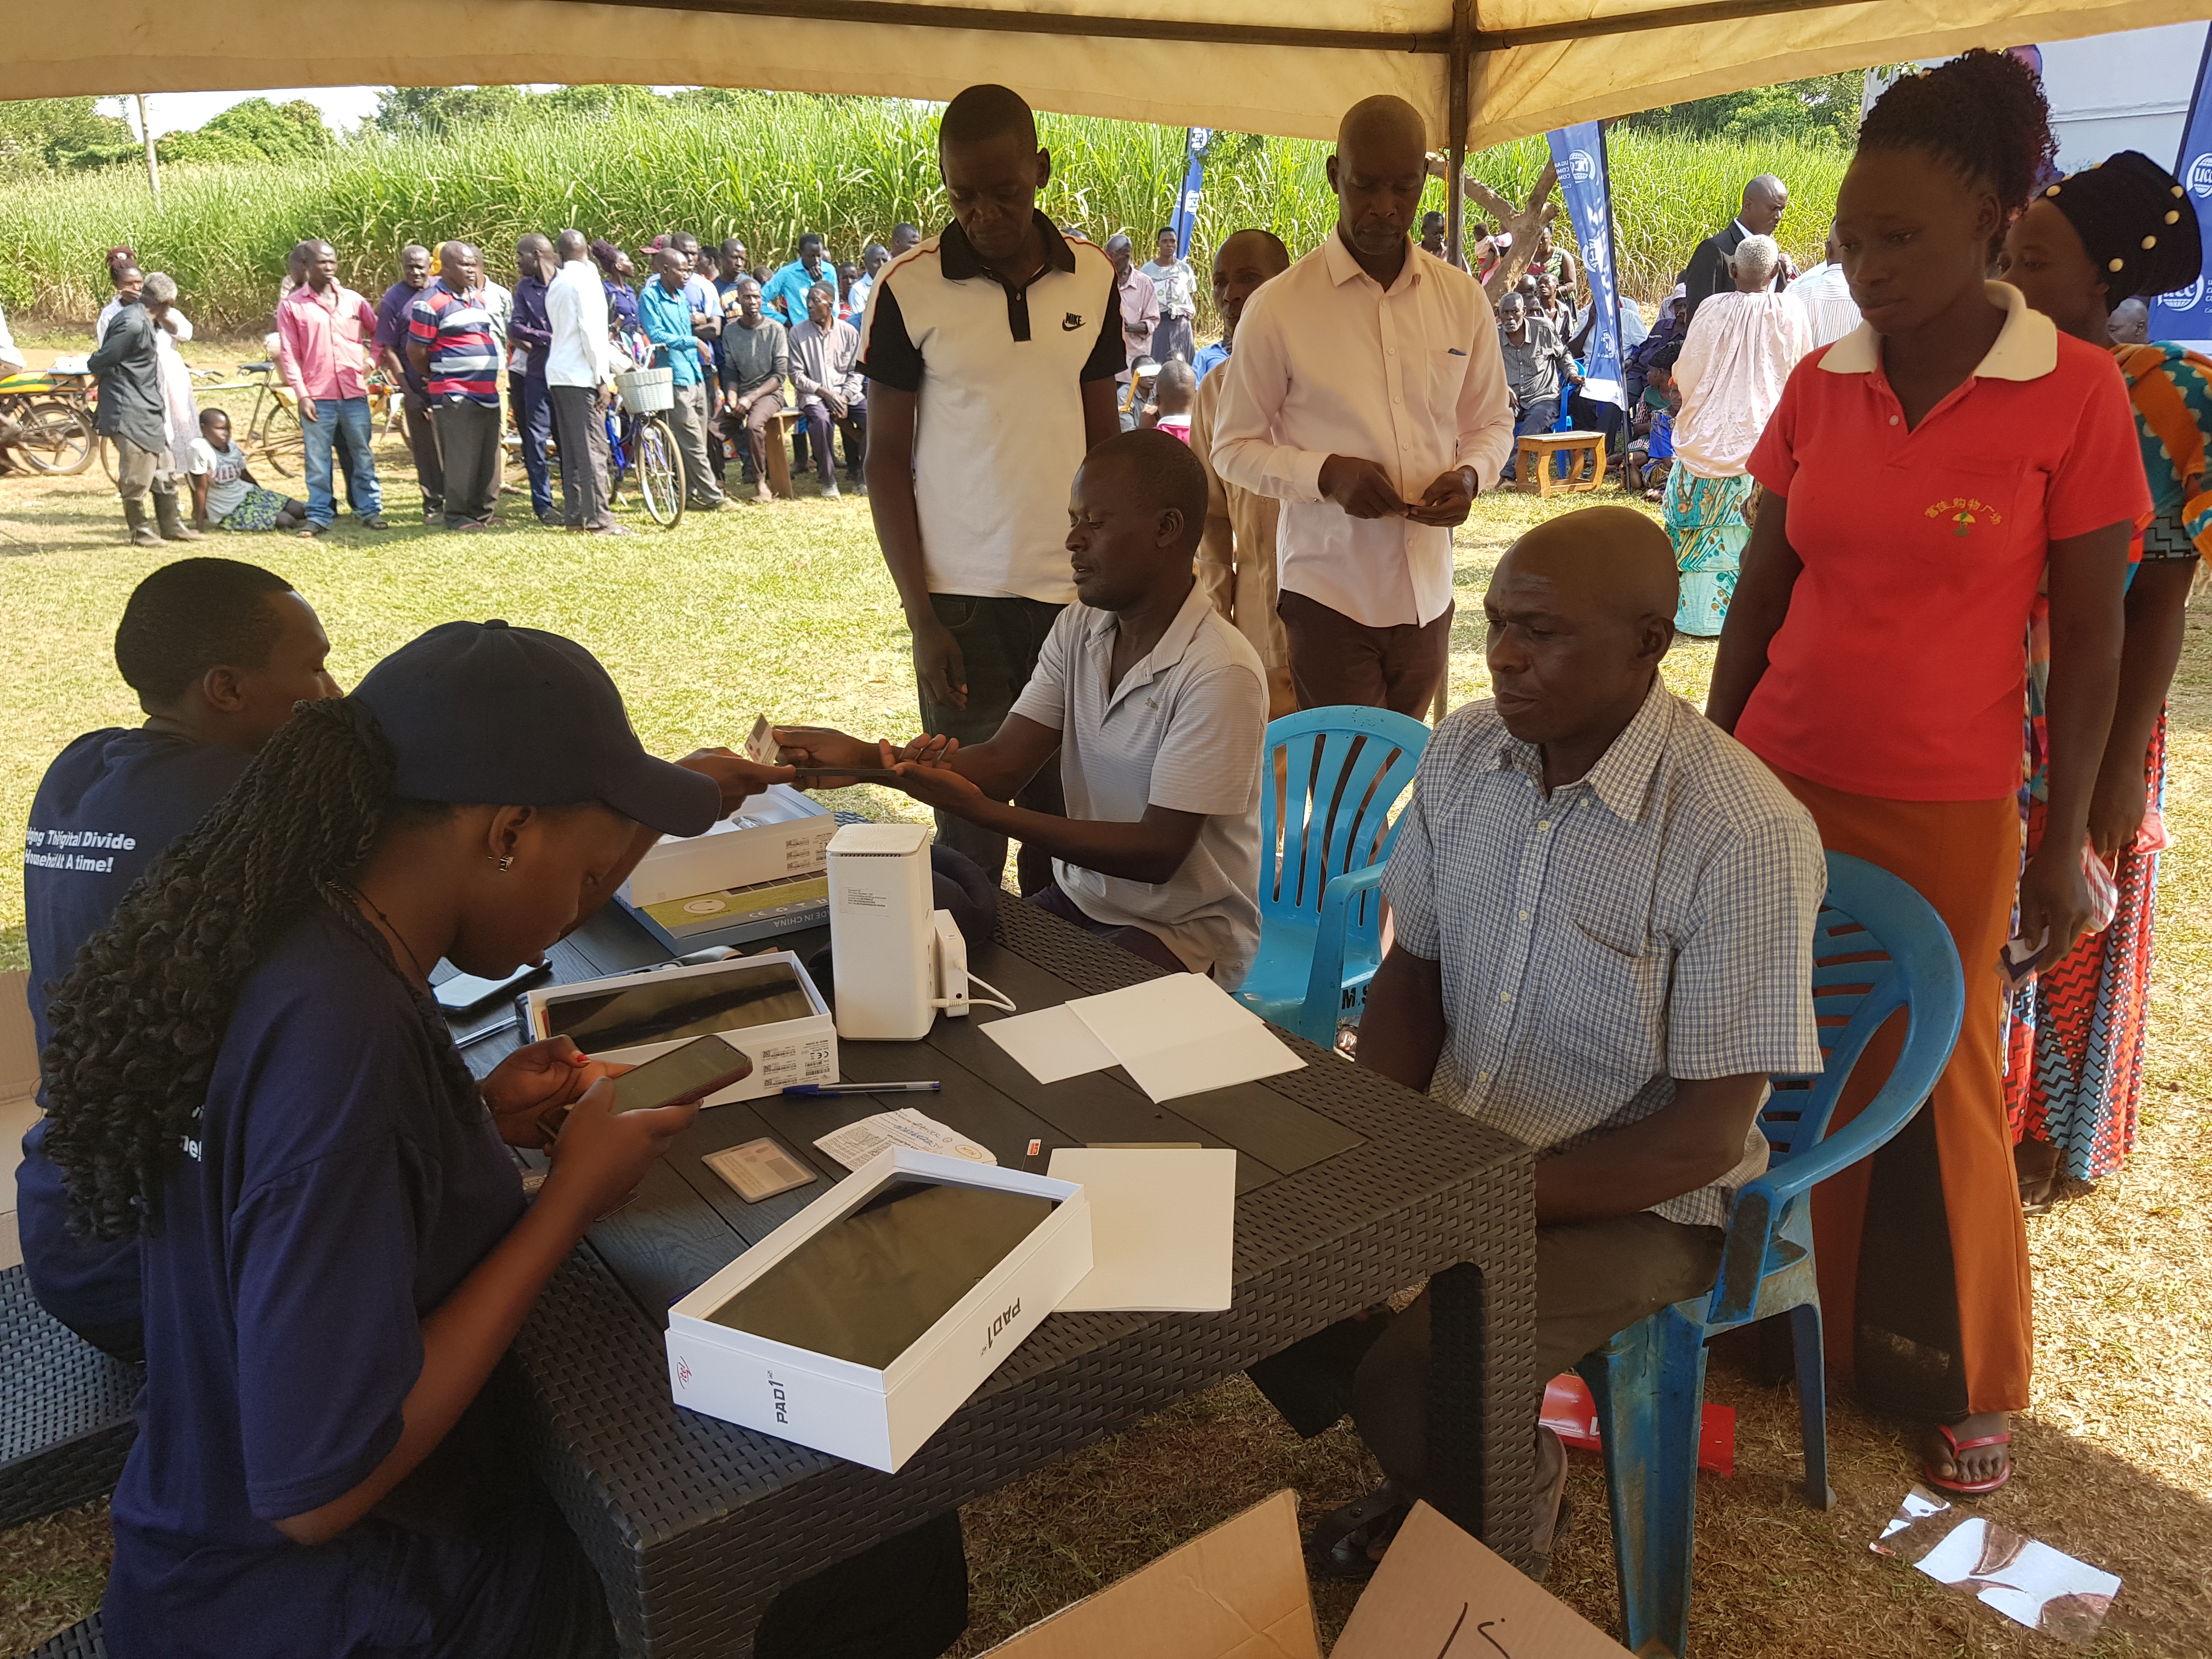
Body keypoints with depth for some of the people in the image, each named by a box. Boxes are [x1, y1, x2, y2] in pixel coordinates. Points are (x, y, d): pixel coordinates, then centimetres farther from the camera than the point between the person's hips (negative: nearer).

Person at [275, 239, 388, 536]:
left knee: (363, 455, 7)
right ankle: (319, 515, 9)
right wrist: (302, 395, -8)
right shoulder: (291, 306, 1)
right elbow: (290, 355, -1)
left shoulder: (353, 300, 8)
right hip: (317, 397, -2)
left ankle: (370, 509, 16)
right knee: (318, 459, 2)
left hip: (355, 393, 2)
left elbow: (377, 331, 21)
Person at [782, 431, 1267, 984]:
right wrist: (865, 757, -22)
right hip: (1080, 895, 7)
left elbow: (1157, 853, -24)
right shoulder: (1079, 628, 2)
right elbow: (1002, 764, -5)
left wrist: (977, 809, -29)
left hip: (1186, 934, -6)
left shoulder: (1220, 675, -23)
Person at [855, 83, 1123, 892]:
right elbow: (886, 462, 0)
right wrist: (922, 616, -7)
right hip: (961, 600, -2)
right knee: (970, 823, 0)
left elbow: (1104, 443, 13)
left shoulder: (1091, 280, 6)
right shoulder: (908, 288, -3)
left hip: (1074, 593, 2)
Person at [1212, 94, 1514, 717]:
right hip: (1328, 592, -4)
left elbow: (1493, 422, 16)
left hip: (1428, 591, 4)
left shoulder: (1462, 299, 5)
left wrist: (1469, 474, -7)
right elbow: (1233, 449, -2)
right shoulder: (1278, 308, -6)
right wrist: (1326, 474, -19)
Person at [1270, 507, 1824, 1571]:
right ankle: (1434, 1474, 17)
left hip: (1635, 1198, -6)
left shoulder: (1747, 838, -23)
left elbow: (1706, 1134, -19)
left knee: (1413, 1382, -26)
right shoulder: (1463, 752, -3)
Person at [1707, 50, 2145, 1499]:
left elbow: (2089, 635, -4)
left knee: (1941, 1084, 8)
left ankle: (1966, 1383, 28)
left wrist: (2065, 843, -4)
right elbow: (1760, 593, 8)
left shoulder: (2074, 393, -7)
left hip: (1948, 812, -3)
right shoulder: (1822, 385, 2)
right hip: (1786, 783, 3)